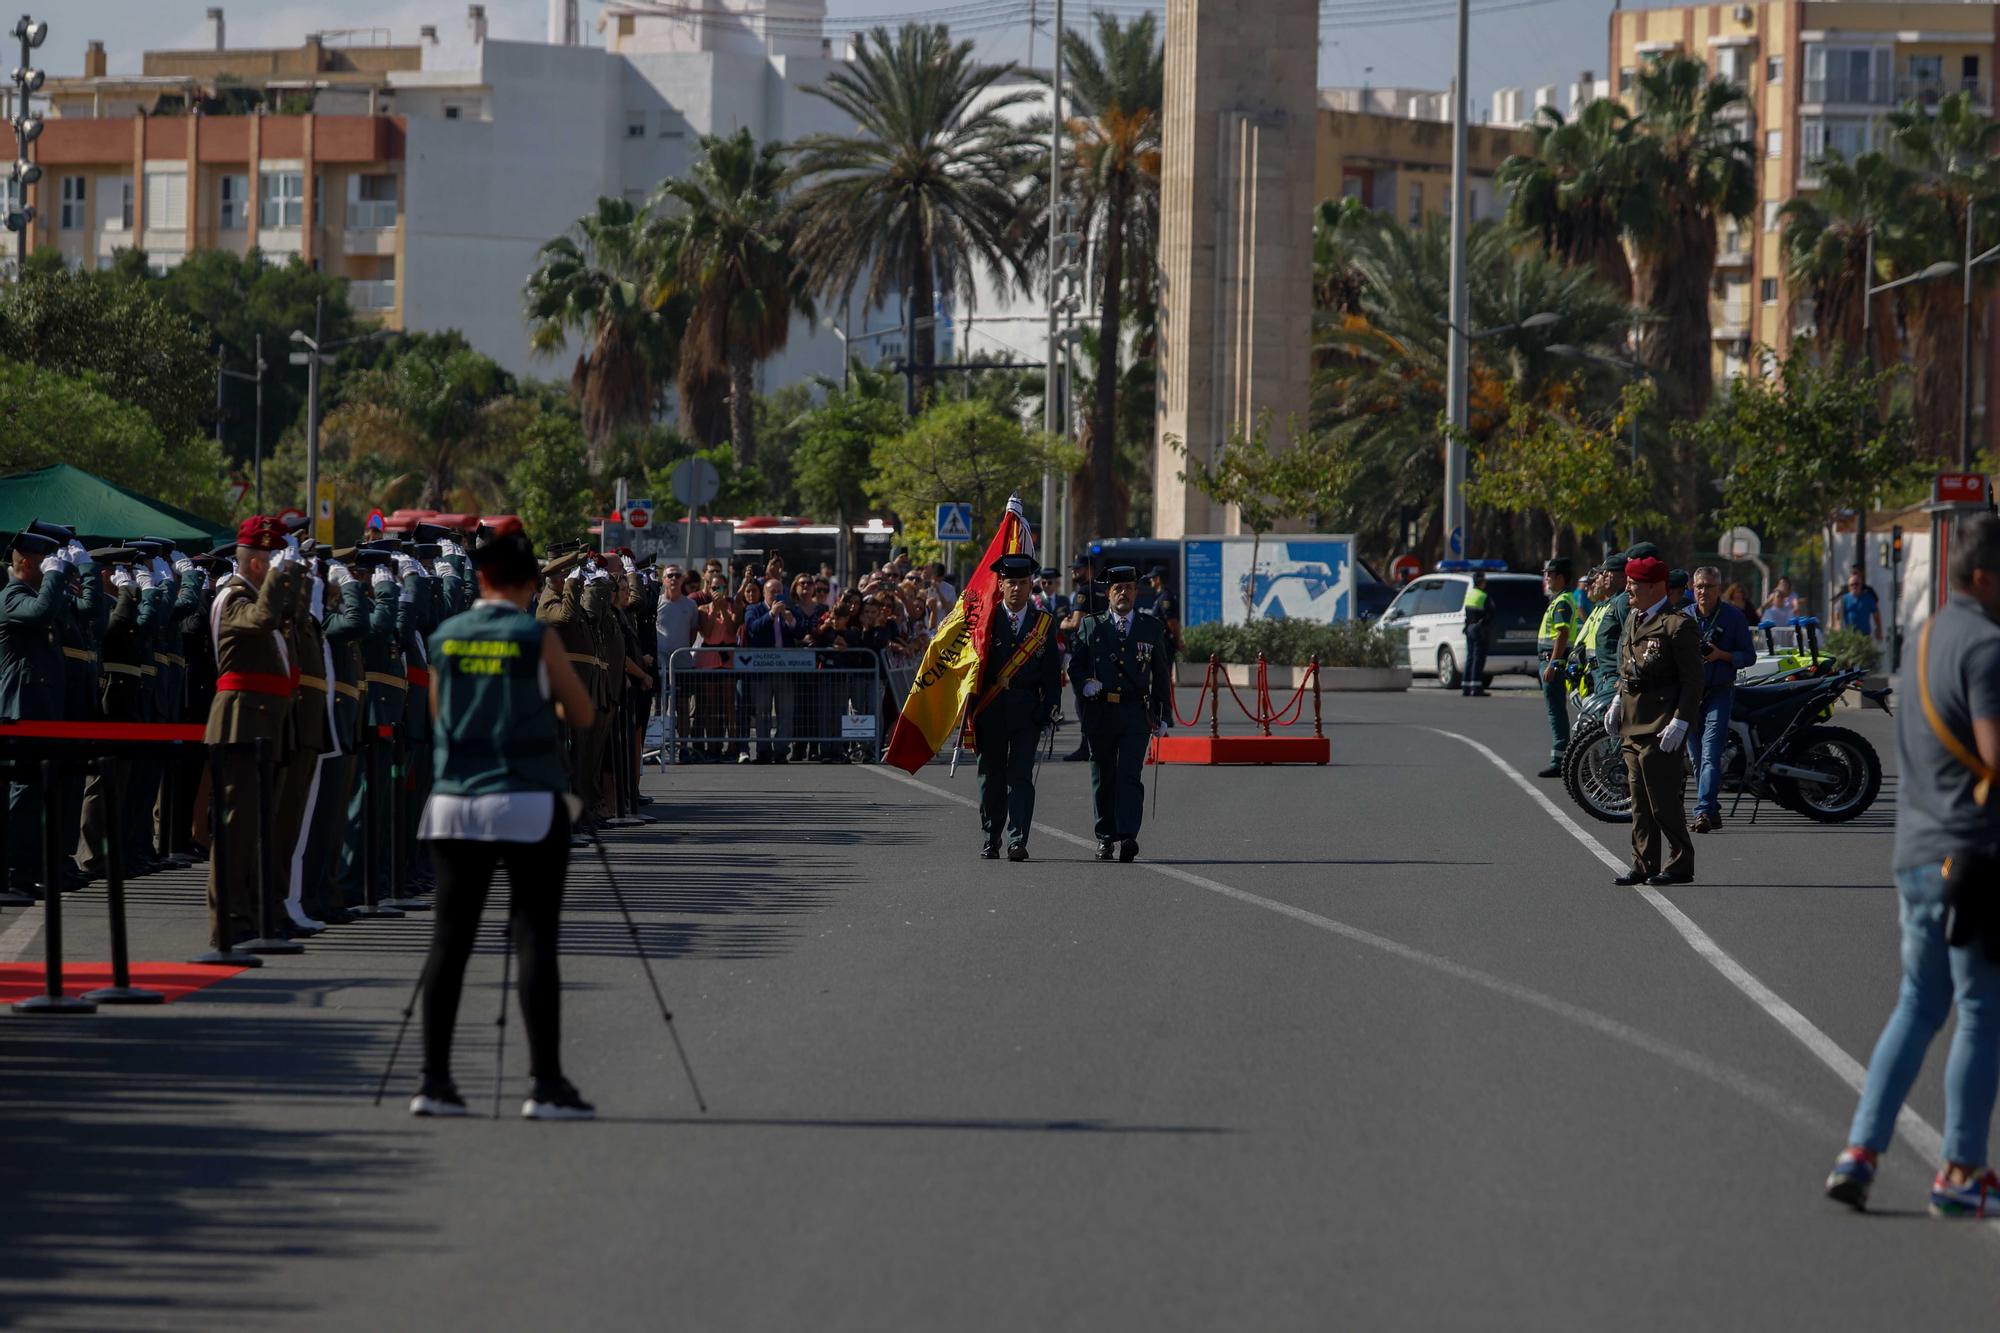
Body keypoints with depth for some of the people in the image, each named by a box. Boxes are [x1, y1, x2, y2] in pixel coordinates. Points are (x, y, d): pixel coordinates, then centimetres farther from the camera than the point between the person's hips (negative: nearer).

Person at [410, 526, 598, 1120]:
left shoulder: (445, 637, 6)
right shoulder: (536, 637, -5)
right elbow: (583, 715, 1)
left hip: (455, 802, 4)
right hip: (527, 804, -4)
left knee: (450, 940, 6)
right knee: (535, 939, -3)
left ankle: (434, 1081, 5)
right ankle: (546, 1083, -5)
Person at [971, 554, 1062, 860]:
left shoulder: (1044, 622, 6)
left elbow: (1052, 669, 7)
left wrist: (1050, 707, -2)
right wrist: (971, 705, -3)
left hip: (1027, 707, 0)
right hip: (990, 706, 0)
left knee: (1021, 775, -7)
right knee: (992, 775, 6)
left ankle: (1017, 841, -10)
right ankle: (990, 842, 17)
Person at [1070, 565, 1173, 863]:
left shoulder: (1152, 628, 10)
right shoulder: (1090, 626, 9)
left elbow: (1162, 675, 12)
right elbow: (1075, 665, 10)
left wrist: (1162, 715, 7)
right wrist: (1085, 683, -13)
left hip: (1136, 713, -1)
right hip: (1100, 712, 1)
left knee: (1130, 775, -14)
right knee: (1103, 778, 8)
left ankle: (1127, 837, -23)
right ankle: (1106, 838, 19)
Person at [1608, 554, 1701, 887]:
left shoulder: (1677, 625, -11)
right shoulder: (1633, 619, 15)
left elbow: (1693, 679, -13)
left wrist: (1680, 723, -19)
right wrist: (1618, 702, 13)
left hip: (1661, 728, -9)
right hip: (1633, 723, 9)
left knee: (1663, 800, -7)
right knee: (1640, 800, 10)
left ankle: (1680, 864, 2)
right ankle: (1644, 865, 16)